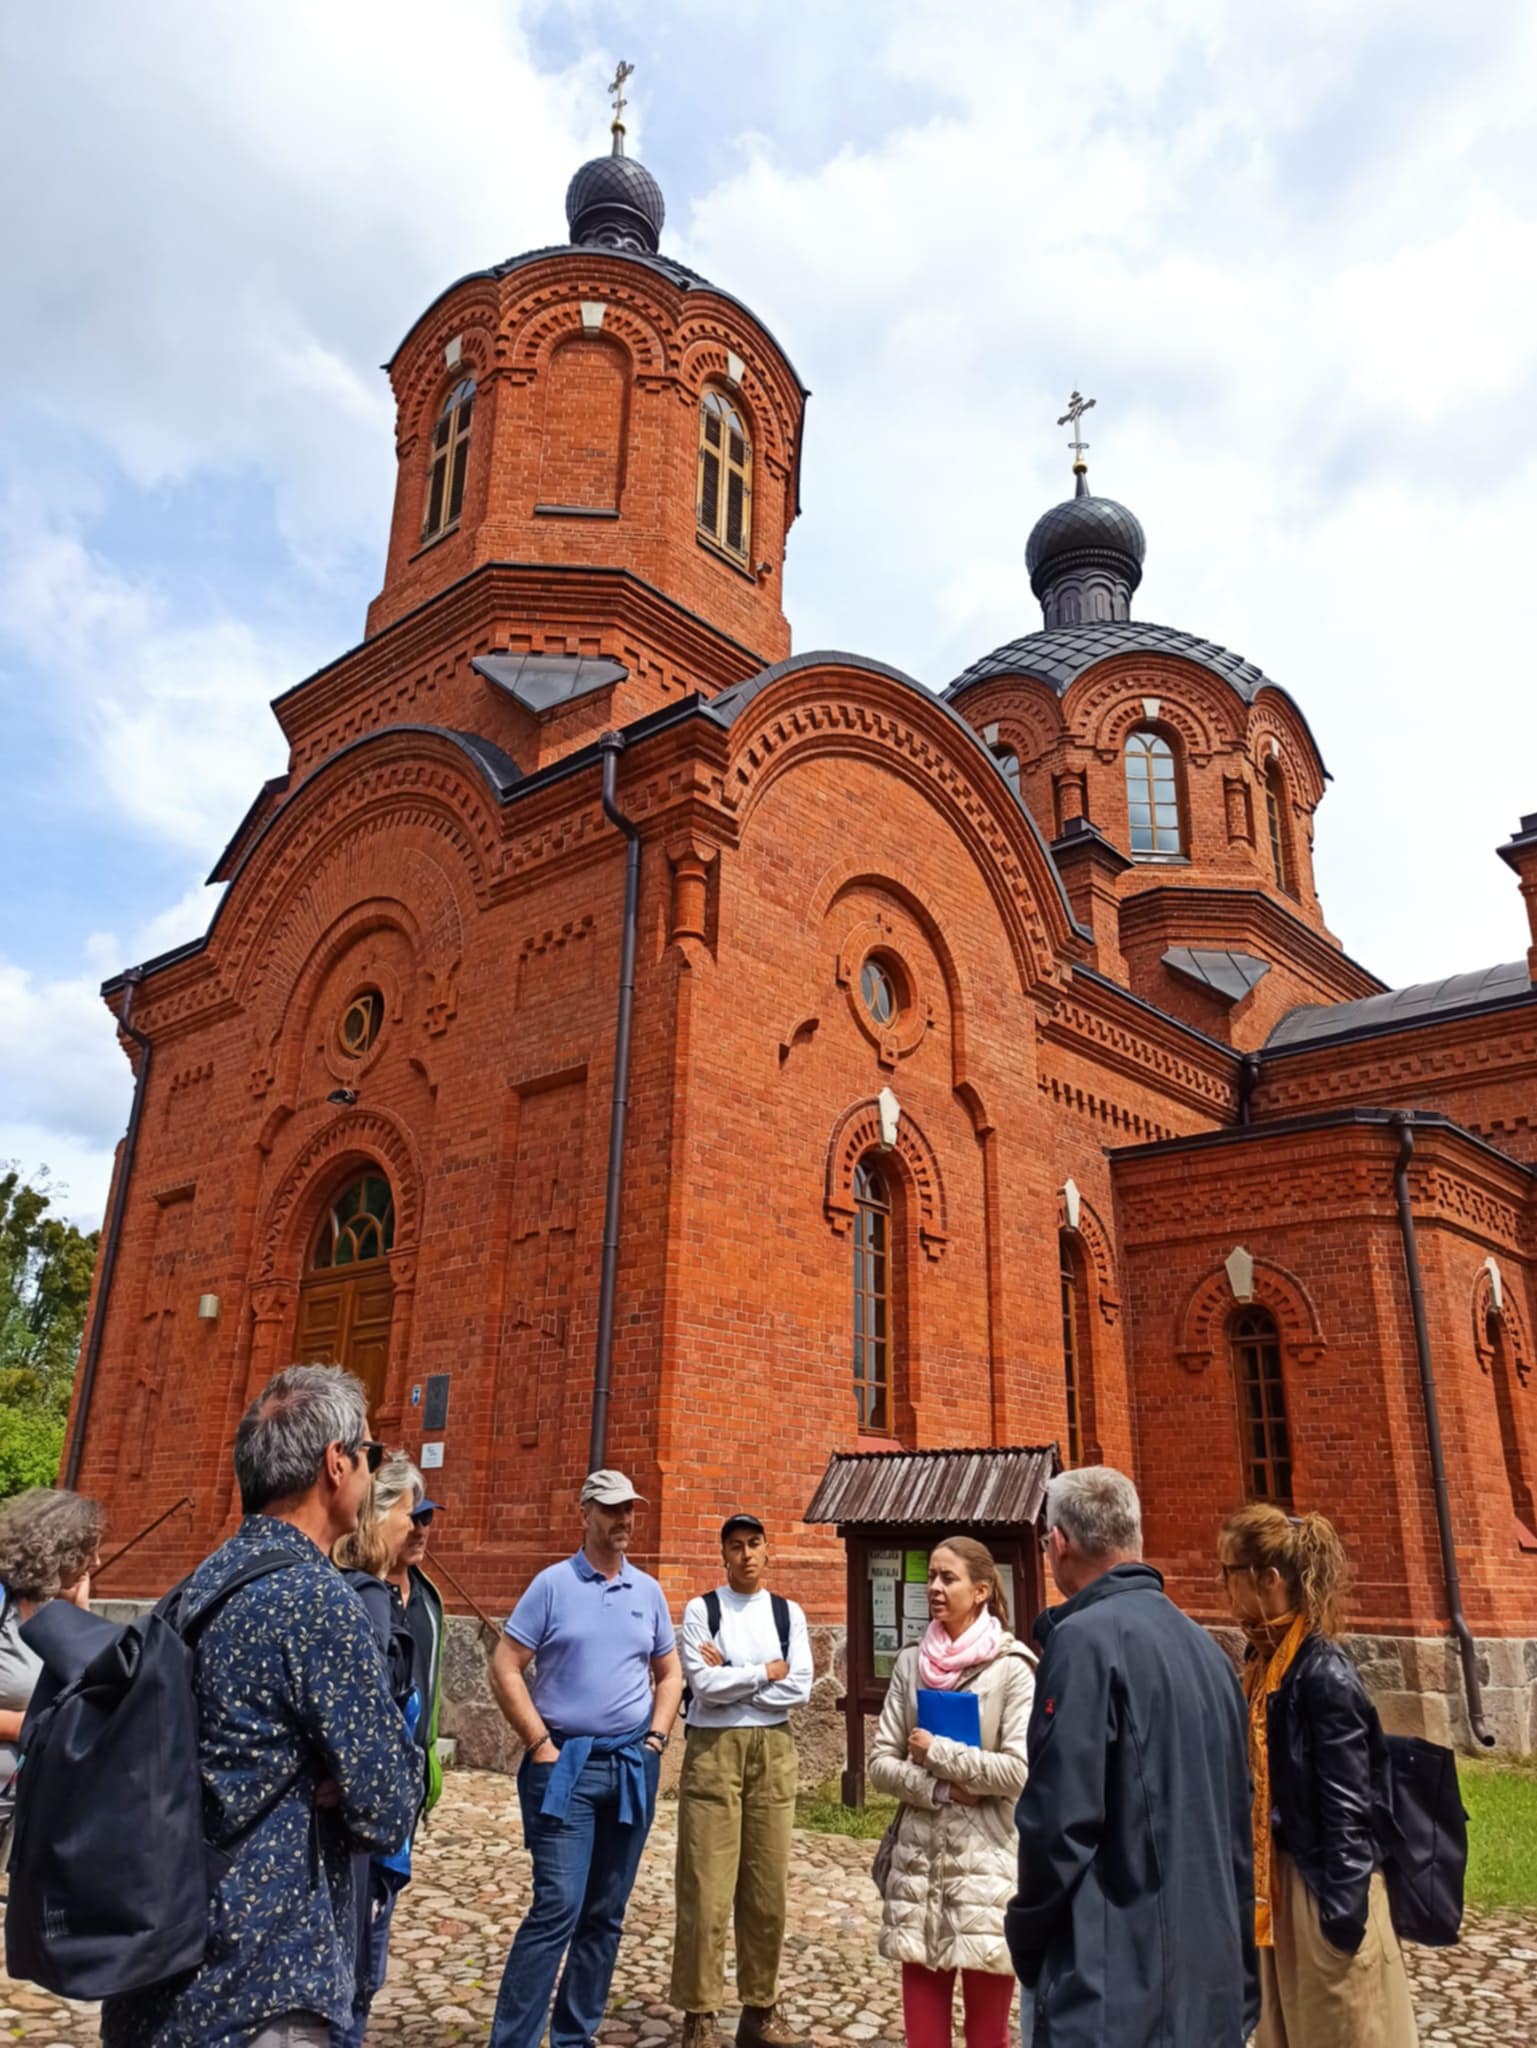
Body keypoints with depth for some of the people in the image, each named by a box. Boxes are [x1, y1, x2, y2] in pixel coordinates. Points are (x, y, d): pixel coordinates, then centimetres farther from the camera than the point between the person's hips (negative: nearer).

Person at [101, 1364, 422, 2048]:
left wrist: (320, 1785, -2)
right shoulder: (318, 1597, -22)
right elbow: (388, 1809, -18)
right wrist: (332, 1791, 1)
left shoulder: (205, 1578, 5)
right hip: (252, 1990, -9)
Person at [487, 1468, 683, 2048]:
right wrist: (540, 1745, -11)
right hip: (566, 1764, -5)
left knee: (606, 1912, 12)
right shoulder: (553, 1584, -7)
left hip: (633, 1767, 5)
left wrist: (657, 1736, 4)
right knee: (558, 1907, -10)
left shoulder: (648, 1591, 6)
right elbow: (505, 1668, -8)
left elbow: (669, 1673, 17)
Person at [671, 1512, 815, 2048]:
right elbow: (704, 1684, -13)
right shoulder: (701, 1609, -2)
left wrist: (731, 1678, -8)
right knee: (707, 1888, -1)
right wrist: (767, 1671, -7)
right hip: (714, 1749, -3)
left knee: (768, 1887, 9)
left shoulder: (788, 1613, 7)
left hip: (773, 1752, 3)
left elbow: (800, 1689, -4)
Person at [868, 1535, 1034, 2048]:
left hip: (985, 1858, -4)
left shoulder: (1012, 1669, -7)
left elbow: (1019, 1771, -15)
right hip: (918, 1856, 4)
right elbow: (881, 1763, 4)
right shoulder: (912, 1663, 4)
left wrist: (935, 1751, -11)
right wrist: (940, 1789, -12)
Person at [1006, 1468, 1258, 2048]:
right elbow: (1234, 1820, 14)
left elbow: (1060, 1819, -19)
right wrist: (1240, 1969, 21)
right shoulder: (1202, 1644, 8)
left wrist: (1026, 1939, -3)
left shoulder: (1086, 1638, -17)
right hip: (1210, 1978, 8)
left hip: (1115, 1982, -8)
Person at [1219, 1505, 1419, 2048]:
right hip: (1277, 1879, 8)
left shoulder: (1323, 1673, -22)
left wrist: (1342, 1911, -19)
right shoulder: (1263, 1661, 3)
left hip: (1326, 1883, -8)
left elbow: (1347, 1807, -21)